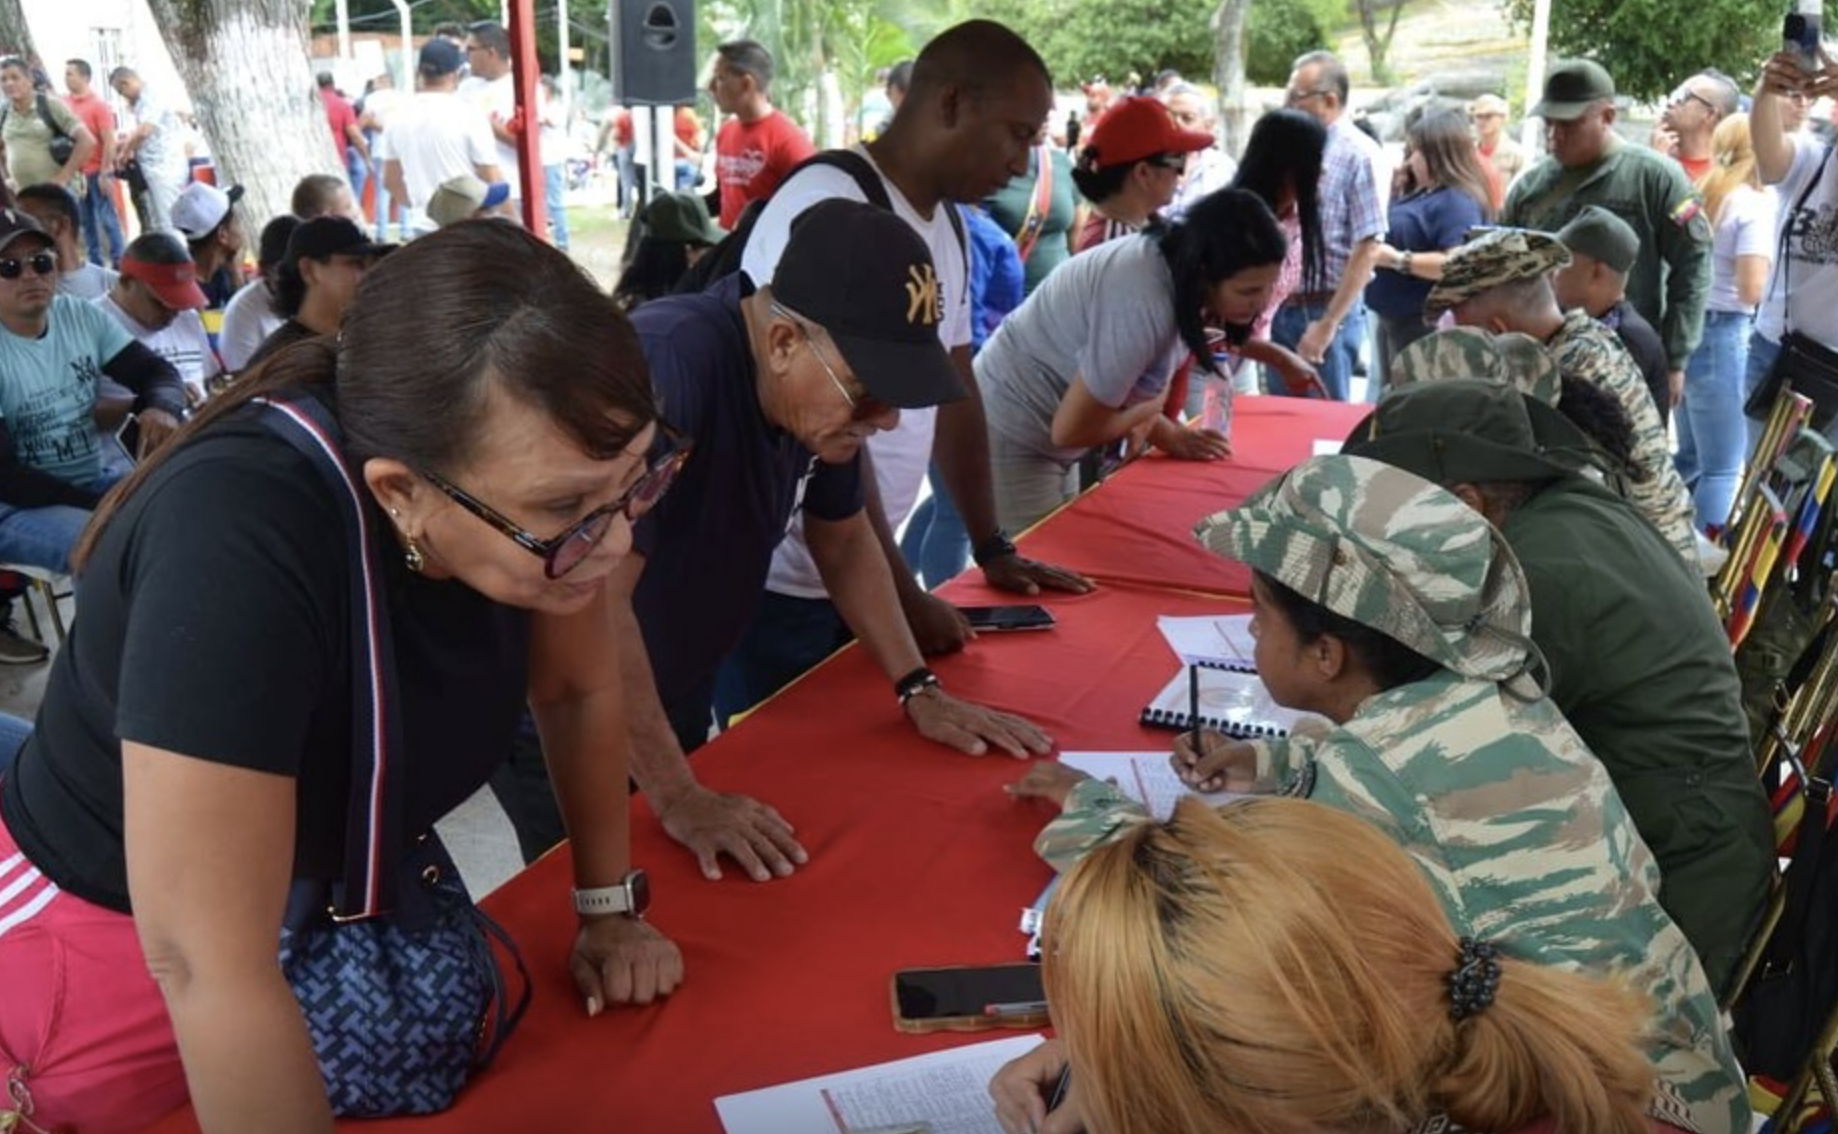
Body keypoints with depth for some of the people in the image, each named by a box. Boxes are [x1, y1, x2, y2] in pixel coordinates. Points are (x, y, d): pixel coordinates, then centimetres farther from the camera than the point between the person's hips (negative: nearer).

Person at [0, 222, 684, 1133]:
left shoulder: (530, 480, -20)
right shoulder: (239, 540, -39)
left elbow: (579, 688, -2)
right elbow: (208, 966, -37)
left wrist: (606, 908, 1)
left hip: (355, 886, 6)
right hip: (116, 930, -5)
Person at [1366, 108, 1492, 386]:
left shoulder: (1458, 201, -16)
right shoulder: (1418, 193, 15)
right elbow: (1396, 235, 28)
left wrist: (1398, 259, -24)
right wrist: (1396, 191, 14)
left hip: (1427, 325, -11)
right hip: (1393, 320, 11)